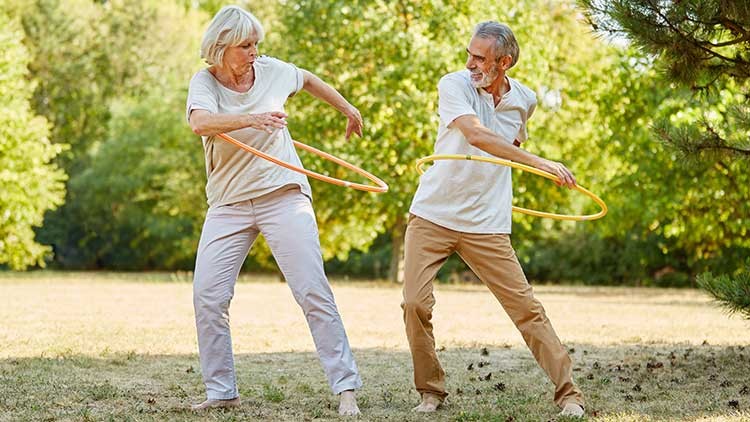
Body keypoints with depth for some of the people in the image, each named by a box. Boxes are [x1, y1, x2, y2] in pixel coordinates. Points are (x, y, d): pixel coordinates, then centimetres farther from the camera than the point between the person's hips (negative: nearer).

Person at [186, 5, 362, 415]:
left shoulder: (271, 70, 0)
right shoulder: (205, 82, -6)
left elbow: (309, 80, 23)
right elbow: (200, 122, -28)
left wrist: (349, 110, 34)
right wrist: (252, 119, -43)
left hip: (284, 195, 0)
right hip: (228, 204, 0)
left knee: (314, 293, -8)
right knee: (207, 297, -5)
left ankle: (346, 389, -7)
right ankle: (221, 392, 7)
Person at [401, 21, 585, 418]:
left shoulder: (524, 99, 3)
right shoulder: (454, 85, -10)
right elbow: (476, 134, -30)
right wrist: (538, 162, -35)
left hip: (486, 225, 2)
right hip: (432, 216, -2)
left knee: (525, 307, -3)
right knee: (415, 304, -10)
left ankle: (568, 393, 4)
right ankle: (430, 391, 10)